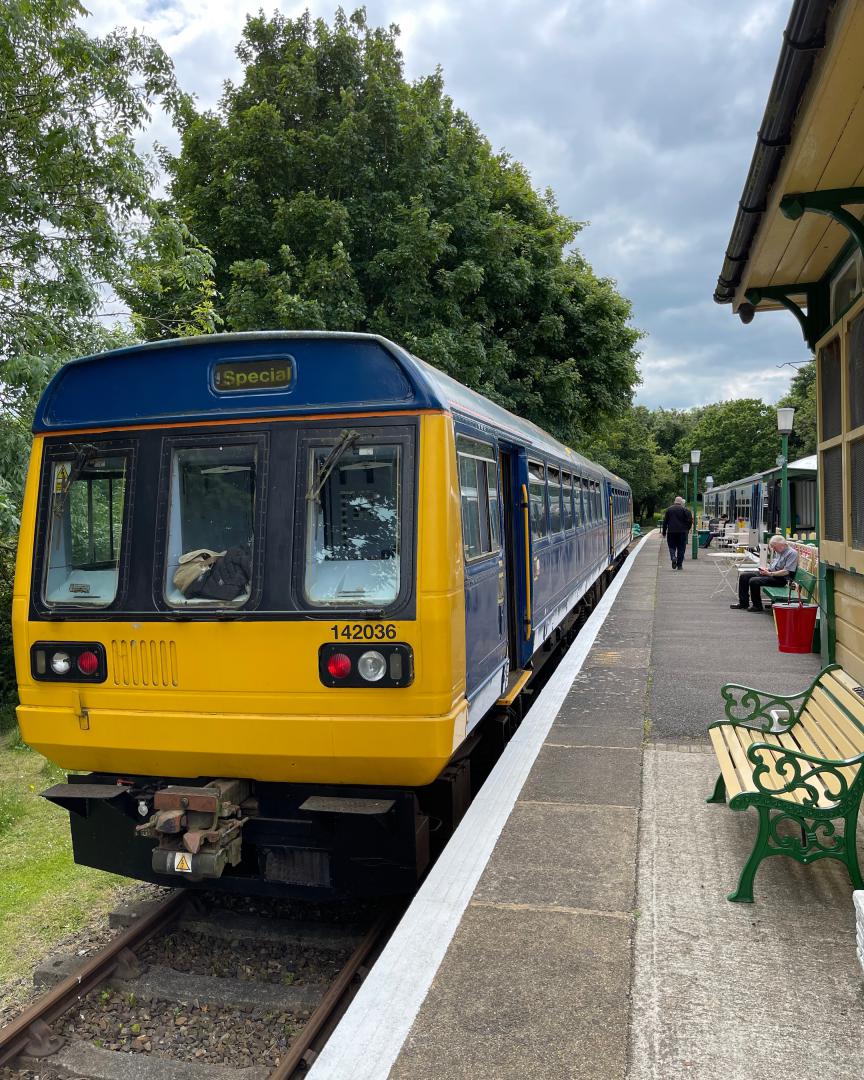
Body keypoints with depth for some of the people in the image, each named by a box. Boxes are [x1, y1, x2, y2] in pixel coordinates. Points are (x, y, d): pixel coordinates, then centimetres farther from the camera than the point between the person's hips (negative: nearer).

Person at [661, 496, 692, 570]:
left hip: (671, 531, 1)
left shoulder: (669, 509, 6)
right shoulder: (684, 509, -1)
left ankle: (673, 557, -21)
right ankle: (679, 565, 5)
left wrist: (664, 532, 12)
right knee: (681, 548, 6)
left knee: (672, 546, 8)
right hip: (682, 532, -1)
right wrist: (687, 529, 9)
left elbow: (665, 521, 7)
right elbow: (689, 520, -5)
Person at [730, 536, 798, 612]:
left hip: (781, 578, -10)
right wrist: (766, 569, 2)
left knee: (753, 581, -27)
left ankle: (757, 606, -11)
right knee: (744, 576, 2)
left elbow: (786, 572, -22)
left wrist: (770, 573, -21)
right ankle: (743, 603, 5)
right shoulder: (778, 551, 13)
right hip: (770, 572, 10)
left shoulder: (792, 553, -15)